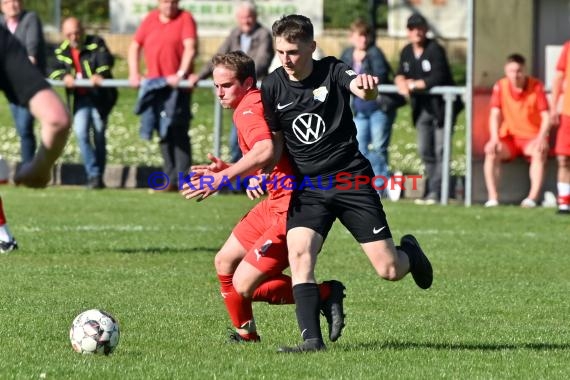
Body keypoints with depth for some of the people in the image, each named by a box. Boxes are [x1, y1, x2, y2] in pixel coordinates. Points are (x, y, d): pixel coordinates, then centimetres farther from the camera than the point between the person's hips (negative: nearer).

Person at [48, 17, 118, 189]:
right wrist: (64, 76, -26)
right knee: (81, 133, -14)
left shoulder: (95, 43, -4)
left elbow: (106, 60, -21)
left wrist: (100, 74, -43)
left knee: (99, 135, 2)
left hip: (100, 96, -3)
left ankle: (98, 176, 14)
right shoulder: (62, 51, 9)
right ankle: (93, 174, -9)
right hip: (81, 98, 3)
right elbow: (55, 71, -2)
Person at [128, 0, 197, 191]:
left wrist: (181, 74, -21)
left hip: (177, 85, -5)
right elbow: (135, 46, 17)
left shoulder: (185, 18, 0)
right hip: (155, 85, 5)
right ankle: (171, 178, 11)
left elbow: (190, 48, -11)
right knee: (164, 133, 7)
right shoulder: (150, 19, 13)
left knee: (178, 132, -9)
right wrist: (134, 73, 5)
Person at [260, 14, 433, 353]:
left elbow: (363, 91, -29)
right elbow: (275, 143, 10)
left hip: (351, 179, -2)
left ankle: (409, 252, 32)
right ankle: (312, 338, -25)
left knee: (389, 270, -5)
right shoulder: (273, 87, 1)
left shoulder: (333, 71, -7)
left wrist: (368, 87, -54)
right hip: (307, 187, 2)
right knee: (299, 251, -25)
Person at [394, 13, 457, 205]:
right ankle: (433, 188, 19)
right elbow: (400, 74, 10)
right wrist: (401, 81, -14)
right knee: (424, 151, 10)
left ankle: (435, 192, -12)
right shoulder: (407, 52, 9)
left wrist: (414, 85, -16)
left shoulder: (435, 50, -15)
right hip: (422, 108, 8)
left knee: (440, 151, -10)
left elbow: (438, 78, -24)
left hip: (441, 106, -8)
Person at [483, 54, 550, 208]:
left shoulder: (536, 86, -9)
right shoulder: (500, 86, -3)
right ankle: (492, 198, -28)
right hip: (509, 137, 2)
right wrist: (494, 139, -23)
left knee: (539, 152, -34)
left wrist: (541, 138, -27)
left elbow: (546, 116, -10)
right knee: (491, 151, -27)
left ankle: (533, 197, -40)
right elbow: (495, 114, -7)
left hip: (532, 137, -2)